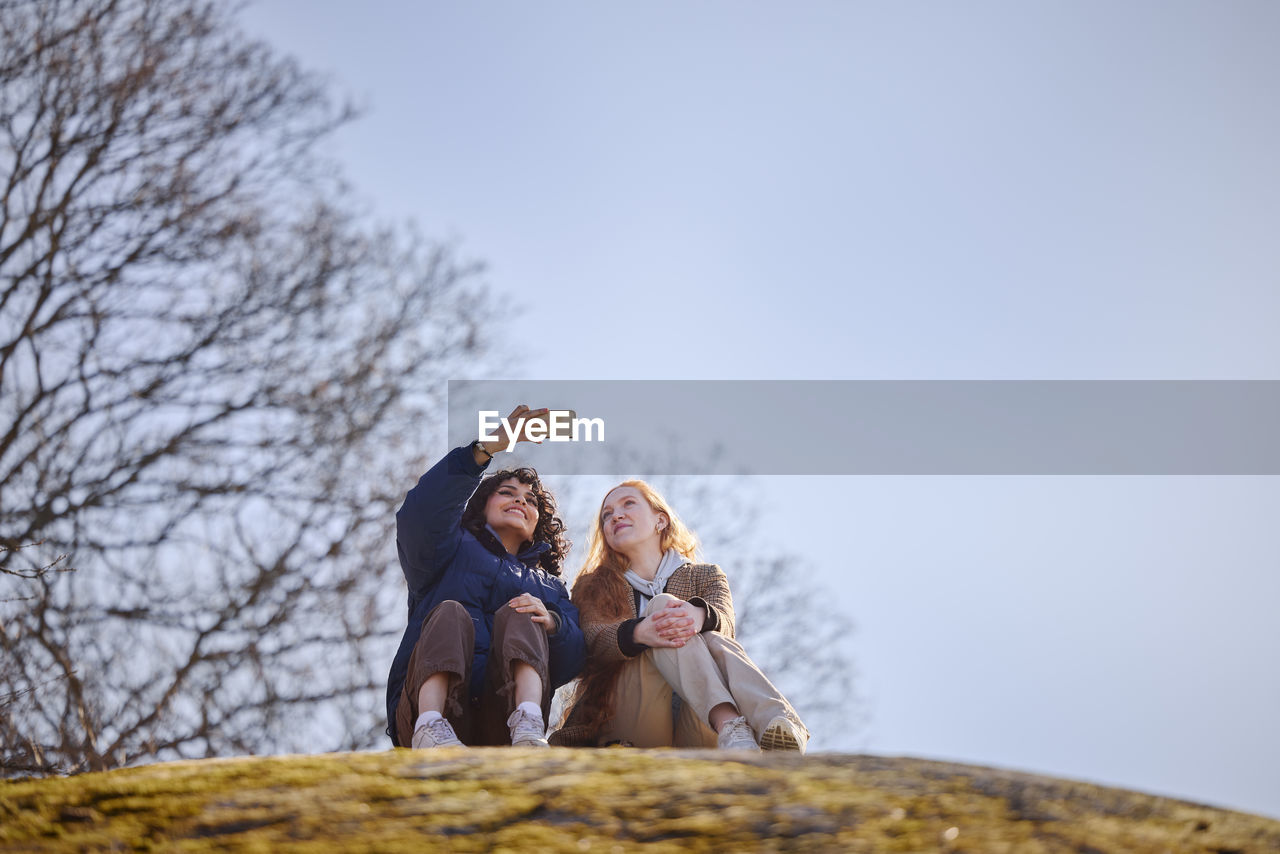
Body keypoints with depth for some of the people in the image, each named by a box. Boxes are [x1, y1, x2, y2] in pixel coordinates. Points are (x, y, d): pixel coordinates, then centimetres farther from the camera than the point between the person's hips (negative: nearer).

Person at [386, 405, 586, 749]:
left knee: (516, 615, -18)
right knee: (450, 611, -23)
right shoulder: (455, 549, 24)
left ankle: (527, 726, -48)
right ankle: (431, 727, -51)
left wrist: (553, 623, -11)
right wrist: (486, 449, -14)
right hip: (426, 704, -1)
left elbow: (571, 665, 14)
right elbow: (420, 513, -1)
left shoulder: (550, 587, 31)